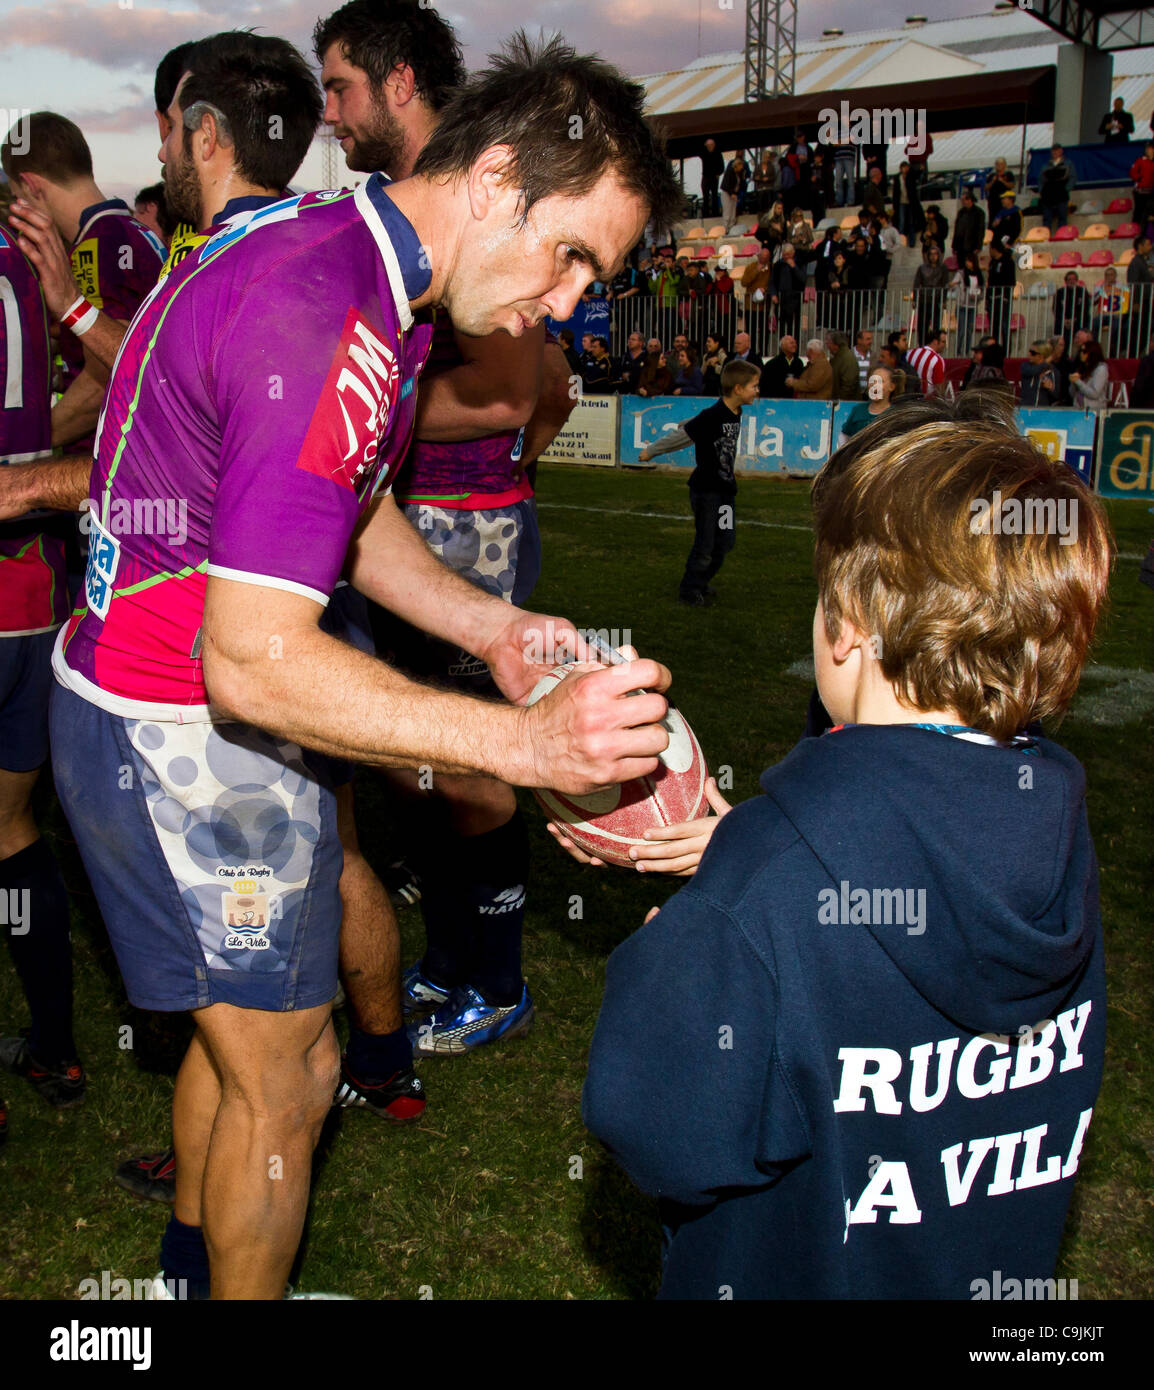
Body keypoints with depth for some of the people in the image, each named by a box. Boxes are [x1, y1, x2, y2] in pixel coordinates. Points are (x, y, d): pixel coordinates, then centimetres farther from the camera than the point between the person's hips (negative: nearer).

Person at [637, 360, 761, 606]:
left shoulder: (736, 414, 3)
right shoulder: (712, 416, -23)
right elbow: (681, 435, -13)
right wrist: (651, 451, -3)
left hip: (726, 489, 8)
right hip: (706, 490, -8)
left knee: (725, 542, 13)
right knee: (705, 545, -1)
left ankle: (701, 582, 30)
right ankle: (689, 590, 16)